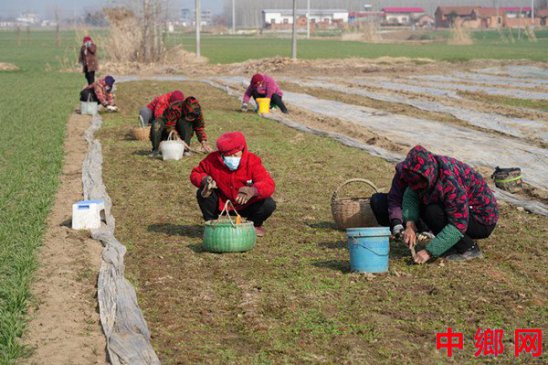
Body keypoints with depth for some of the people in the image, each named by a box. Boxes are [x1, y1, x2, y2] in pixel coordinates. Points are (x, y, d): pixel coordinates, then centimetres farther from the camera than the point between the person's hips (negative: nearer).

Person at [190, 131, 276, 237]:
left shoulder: (252, 161, -21)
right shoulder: (212, 160, -16)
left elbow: (269, 184, -33)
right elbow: (195, 173, 1)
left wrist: (253, 190, -57)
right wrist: (204, 179, -26)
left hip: (247, 205, -1)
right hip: (221, 204, 1)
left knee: (269, 204, -26)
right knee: (203, 193, -24)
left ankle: (255, 224, 9)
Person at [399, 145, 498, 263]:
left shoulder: (451, 182, -34)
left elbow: (458, 225, -33)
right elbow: (410, 195, -10)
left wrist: (429, 252, -34)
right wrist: (410, 224, -27)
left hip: (483, 221, -8)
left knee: (434, 213, -26)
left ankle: (469, 249, -9)